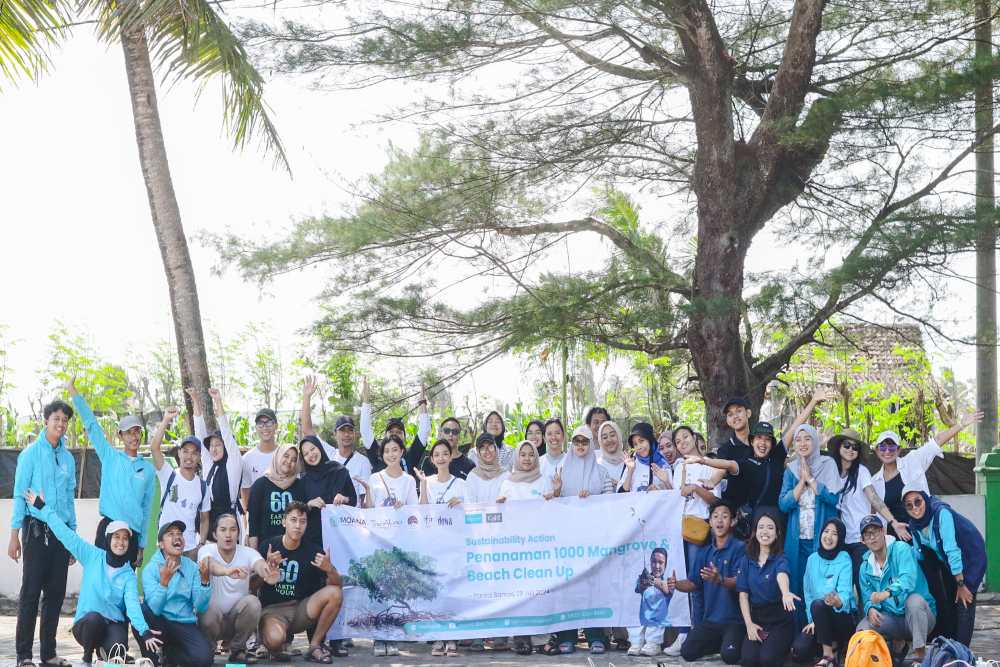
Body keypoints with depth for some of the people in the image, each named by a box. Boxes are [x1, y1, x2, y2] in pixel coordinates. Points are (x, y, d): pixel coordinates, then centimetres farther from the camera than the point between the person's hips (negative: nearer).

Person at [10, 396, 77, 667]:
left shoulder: (68, 458, 12)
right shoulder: (31, 453, -2)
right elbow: (19, 495, -3)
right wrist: (14, 535, -8)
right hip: (37, 530, -5)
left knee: (56, 593, 6)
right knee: (31, 591, -5)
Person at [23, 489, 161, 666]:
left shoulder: (129, 575, -2)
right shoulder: (93, 556, 0)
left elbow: (132, 604, -17)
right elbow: (66, 534, -2)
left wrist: (144, 631, -35)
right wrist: (42, 508, -6)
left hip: (113, 624, 0)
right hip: (86, 623, 0)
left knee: (118, 651, -31)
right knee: (94, 617, -36)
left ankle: (103, 650, 10)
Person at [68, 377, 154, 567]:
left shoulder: (148, 468, 12)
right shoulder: (110, 457, 6)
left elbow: (147, 508, 13)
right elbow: (91, 424, 1)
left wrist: (142, 545, 12)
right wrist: (73, 391, -4)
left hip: (133, 532, 2)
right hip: (108, 528, -2)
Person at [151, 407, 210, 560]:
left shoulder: (202, 486, 7)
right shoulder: (168, 476, -3)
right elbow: (154, 447, -18)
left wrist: (201, 544, 0)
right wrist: (166, 420, -22)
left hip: (191, 549, 3)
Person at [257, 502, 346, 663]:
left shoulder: (313, 551, -2)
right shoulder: (268, 546, -5)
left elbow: (337, 585, -6)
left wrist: (330, 569, -28)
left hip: (301, 609, 3)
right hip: (273, 609, -3)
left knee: (335, 593, -22)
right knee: (274, 639, -36)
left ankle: (315, 646, -7)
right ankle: (277, 647, 4)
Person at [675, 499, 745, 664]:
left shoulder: (740, 548, -7)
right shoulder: (704, 552, 11)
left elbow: (739, 583, -18)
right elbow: (693, 584, 12)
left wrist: (720, 579, -39)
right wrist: (676, 584, -10)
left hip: (734, 619, -5)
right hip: (709, 618, 5)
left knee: (729, 655, -26)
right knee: (688, 652, -12)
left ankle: (739, 642, 10)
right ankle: (720, 642, 16)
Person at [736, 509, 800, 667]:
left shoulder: (780, 559, -9)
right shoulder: (747, 561, 4)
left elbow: (782, 575, -34)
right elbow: (743, 594, 4)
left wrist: (785, 593, -57)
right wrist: (749, 623, -10)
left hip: (780, 620, -3)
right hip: (756, 618, 3)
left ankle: (782, 647, 6)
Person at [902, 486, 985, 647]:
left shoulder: (941, 513, -30)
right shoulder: (914, 524, -7)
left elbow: (952, 549, -29)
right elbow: (918, 554, 2)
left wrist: (961, 584, -27)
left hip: (971, 556, -7)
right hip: (947, 562, 7)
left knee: (964, 602, -15)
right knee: (947, 602, 9)